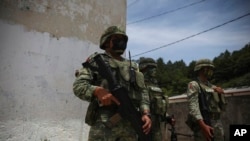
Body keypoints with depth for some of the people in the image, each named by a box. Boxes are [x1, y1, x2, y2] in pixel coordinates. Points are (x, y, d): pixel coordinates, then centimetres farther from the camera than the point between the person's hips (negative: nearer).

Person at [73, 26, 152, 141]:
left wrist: (145, 113, 1)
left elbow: (142, 92, 18)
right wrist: (97, 91, -23)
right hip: (104, 123, -4)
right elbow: (78, 86, -3)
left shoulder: (133, 66, 22)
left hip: (130, 124, 5)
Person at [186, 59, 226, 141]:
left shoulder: (213, 87, 19)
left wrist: (221, 94, 1)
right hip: (203, 125, -7)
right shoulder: (194, 85, -2)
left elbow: (222, 108, 19)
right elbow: (193, 107, -16)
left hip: (218, 125, 7)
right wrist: (203, 126, -28)